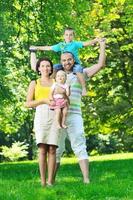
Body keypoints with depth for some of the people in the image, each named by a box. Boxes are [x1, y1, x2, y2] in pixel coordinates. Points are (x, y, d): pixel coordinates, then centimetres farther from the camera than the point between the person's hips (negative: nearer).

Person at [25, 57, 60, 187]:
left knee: (52, 149, -8)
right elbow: (28, 103, 7)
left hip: (54, 115, 1)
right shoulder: (34, 83, 16)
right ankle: (42, 181, -12)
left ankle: (50, 181, -9)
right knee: (42, 149, -11)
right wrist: (44, 100, -7)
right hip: (40, 115, -1)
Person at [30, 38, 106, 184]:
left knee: (80, 148, -9)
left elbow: (100, 65, 8)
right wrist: (33, 52, 37)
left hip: (74, 116, -2)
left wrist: (102, 46, 8)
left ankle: (86, 180, -15)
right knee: (56, 150, 3)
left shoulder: (80, 73, 13)